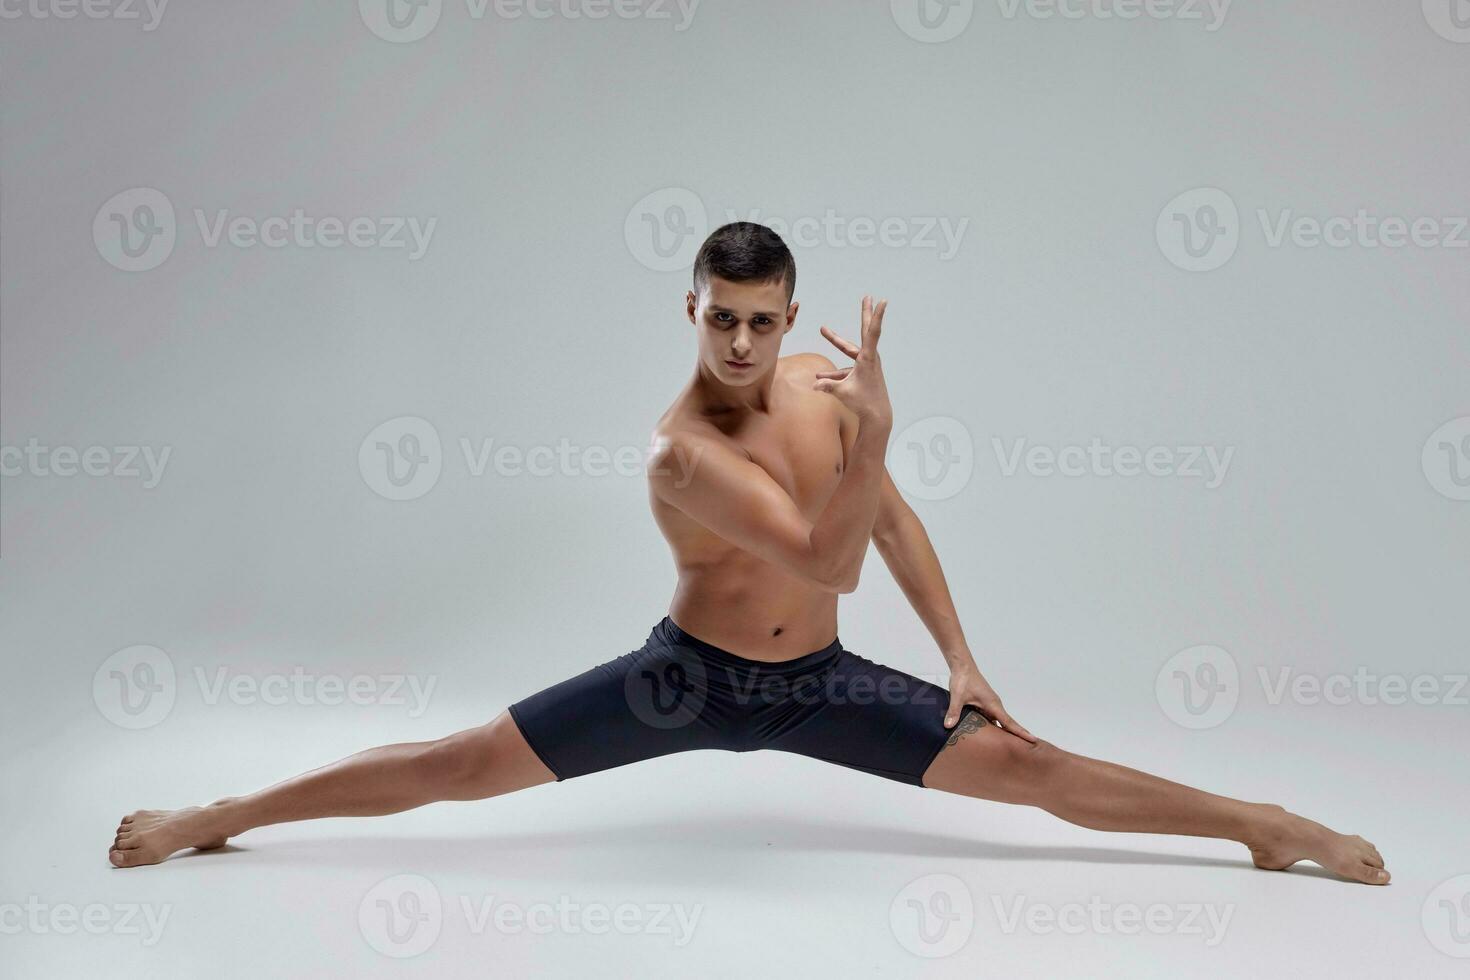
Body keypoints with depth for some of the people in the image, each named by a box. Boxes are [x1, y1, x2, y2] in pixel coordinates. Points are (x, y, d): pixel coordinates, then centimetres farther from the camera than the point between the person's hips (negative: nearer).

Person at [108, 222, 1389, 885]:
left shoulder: (820, 383, -7)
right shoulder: (681, 449, -25)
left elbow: (894, 523, 4)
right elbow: (831, 563, -32)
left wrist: (961, 658, 2)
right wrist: (875, 425, -41)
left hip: (816, 683, 4)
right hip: (690, 677, -3)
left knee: (1026, 765, -2)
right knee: (456, 765, -6)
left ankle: (1271, 826, 8)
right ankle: (219, 816, 10)